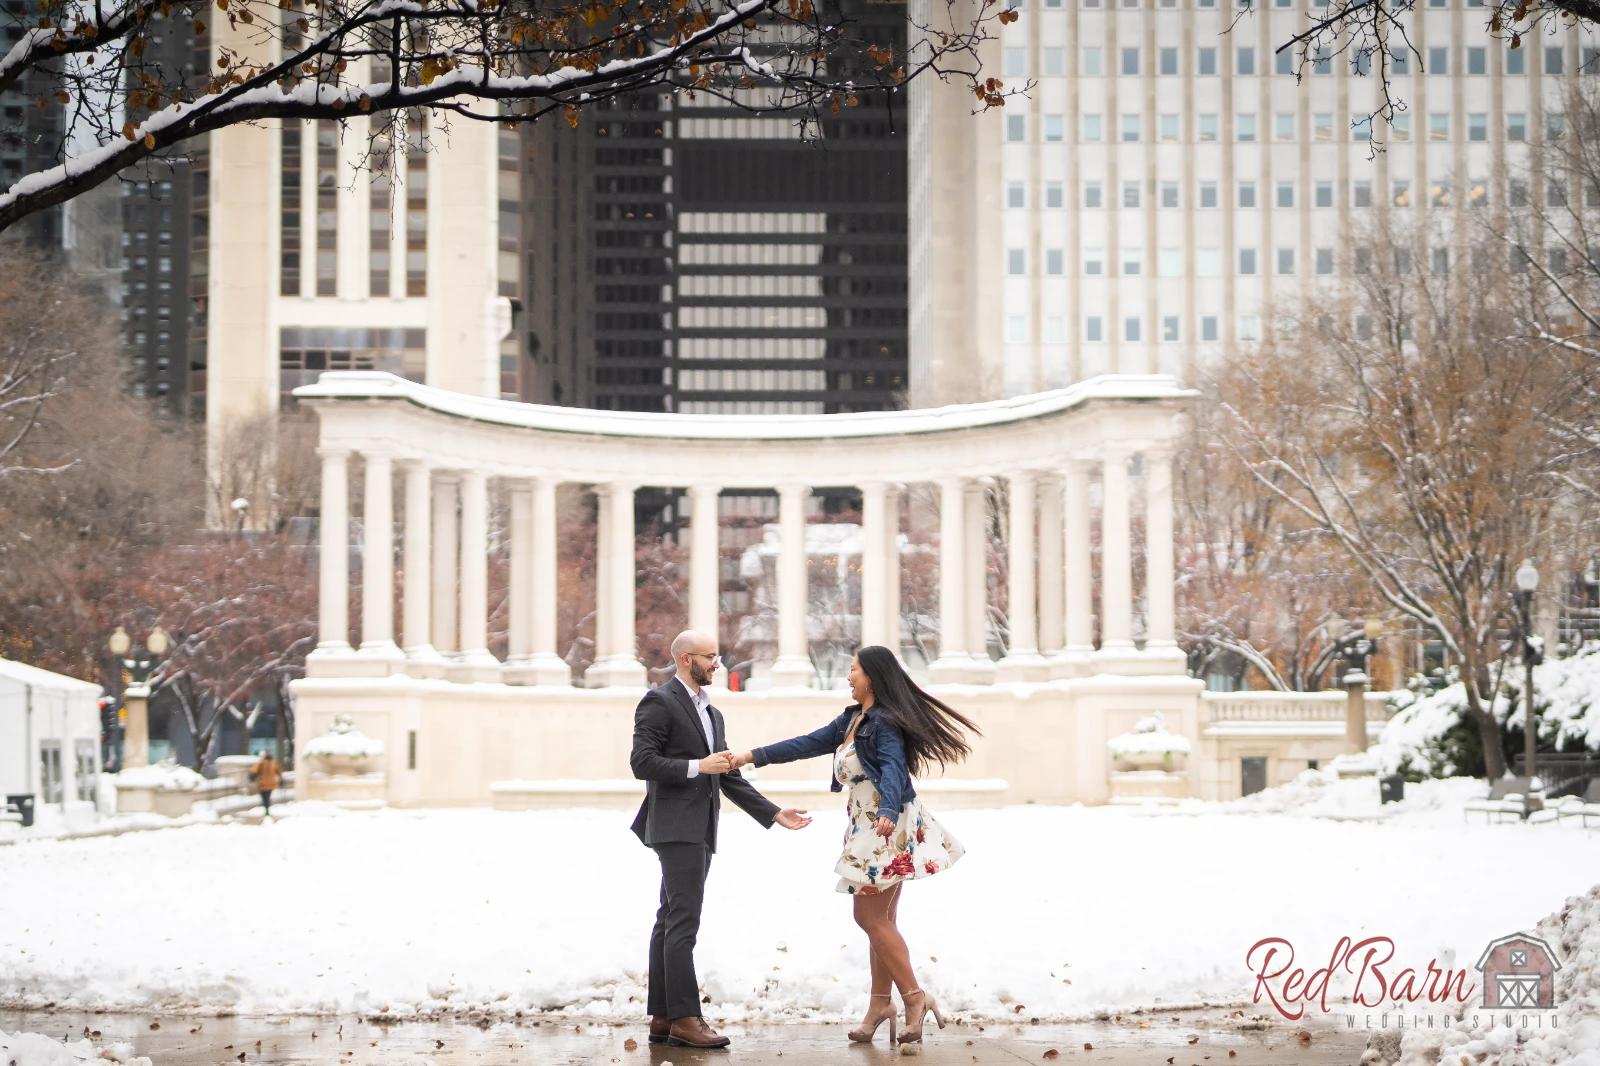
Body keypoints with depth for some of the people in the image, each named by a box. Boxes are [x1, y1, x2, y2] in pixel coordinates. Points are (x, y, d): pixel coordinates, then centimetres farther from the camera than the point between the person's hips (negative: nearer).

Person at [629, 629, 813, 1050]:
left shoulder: (711, 713, 21)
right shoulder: (659, 702, -6)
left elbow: (730, 778, 21)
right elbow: (642, 762, -15)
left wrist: (773, 813, 15)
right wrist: (698, 766, -18)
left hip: (699, 832, 9)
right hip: (676, 828, -9)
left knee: (671, 922, 9)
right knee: (683, 922, -13)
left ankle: (662, 1019, 10)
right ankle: (685, 1019, -15)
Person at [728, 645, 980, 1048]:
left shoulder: (885, 721, -13)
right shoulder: (851, 720, 15)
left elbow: (893, 767, -28)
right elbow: (808, 744, 20)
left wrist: (887, 812, -45)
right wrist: (754, 756, 17)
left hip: (889, 827, -9)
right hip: (868, 829, 9)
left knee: (870, 916, -8)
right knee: (880, 919, 9)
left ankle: (915, 997, -5)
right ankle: (880, 1003, 11)